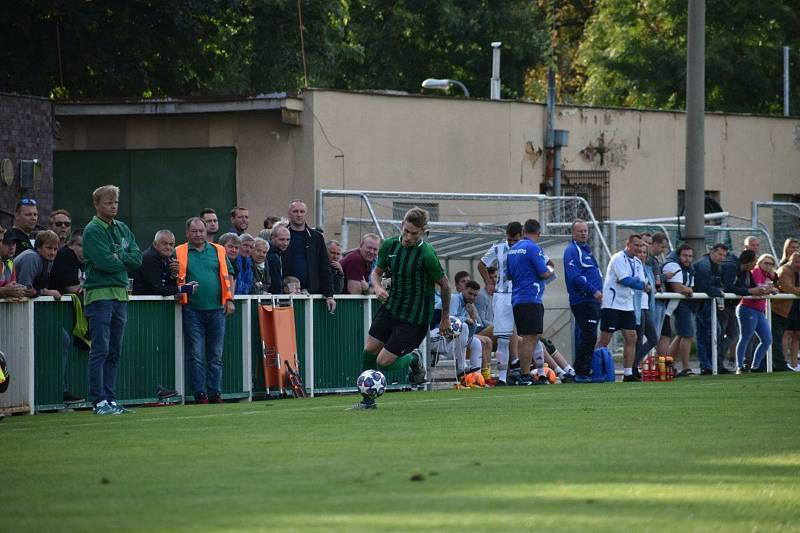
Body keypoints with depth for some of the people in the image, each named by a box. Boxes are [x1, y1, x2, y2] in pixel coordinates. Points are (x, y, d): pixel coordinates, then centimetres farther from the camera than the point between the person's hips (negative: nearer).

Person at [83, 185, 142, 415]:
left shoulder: (123, 229, 15)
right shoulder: (92, 230, -7)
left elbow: (137, 258, 6)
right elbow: (104, 262, -18)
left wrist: (118, 257, -8)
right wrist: (125, 262, -1)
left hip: (121, 294, 7)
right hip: (100, 294, -7)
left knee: (114, 352, 9)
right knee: (100, 350, -9)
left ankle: (111, 400, 12)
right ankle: (99, 402, -10)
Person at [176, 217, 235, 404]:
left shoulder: (218, 251, 12)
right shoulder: (180, 253, 6)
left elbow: (228, 276, 14)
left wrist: (229, 299, 3)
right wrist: (183, 287, -13)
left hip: (216, 309, 2)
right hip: (192, 310, -2)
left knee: (216, 355, 3)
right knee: (196, 355, -3)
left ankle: (215, 393, 7)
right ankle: (200, 394, 1)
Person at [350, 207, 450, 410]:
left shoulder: (427, 254, -21)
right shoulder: (390, 245, -3)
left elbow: (444, 285, -9)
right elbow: (377, 271, 13)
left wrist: (445, 318, -1)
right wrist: (377, 286, -10)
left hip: (414, 317, -6)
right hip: (390, 307, 6)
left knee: (384, 362, -9)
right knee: (369, 350, 4)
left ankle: (413, 360, 23)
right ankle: (368, 400, 21)